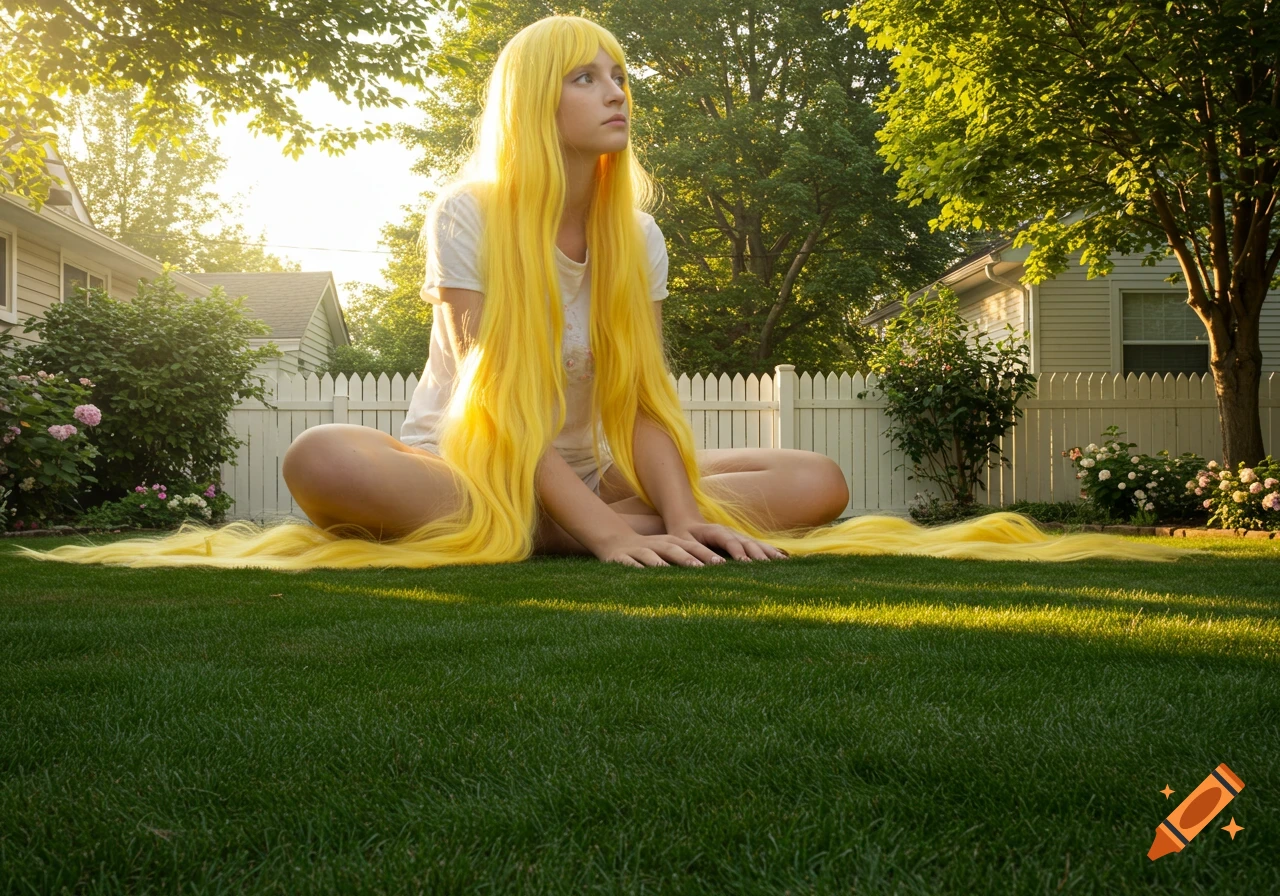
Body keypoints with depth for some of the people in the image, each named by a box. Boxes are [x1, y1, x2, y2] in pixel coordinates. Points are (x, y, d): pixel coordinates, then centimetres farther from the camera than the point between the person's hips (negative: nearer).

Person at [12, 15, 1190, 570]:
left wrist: (680, 515, -26)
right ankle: (540, 546, -22)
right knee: (319, 461, -37)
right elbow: (496, 396, -19)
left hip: (588, 476, 5)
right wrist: (605, 526, -31)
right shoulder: (467, 212, -9)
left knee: (818, 485, -15)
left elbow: (643, 399, -5)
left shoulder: (637, 234, 4)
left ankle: (513, 544, -19)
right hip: (471, 464, -5)